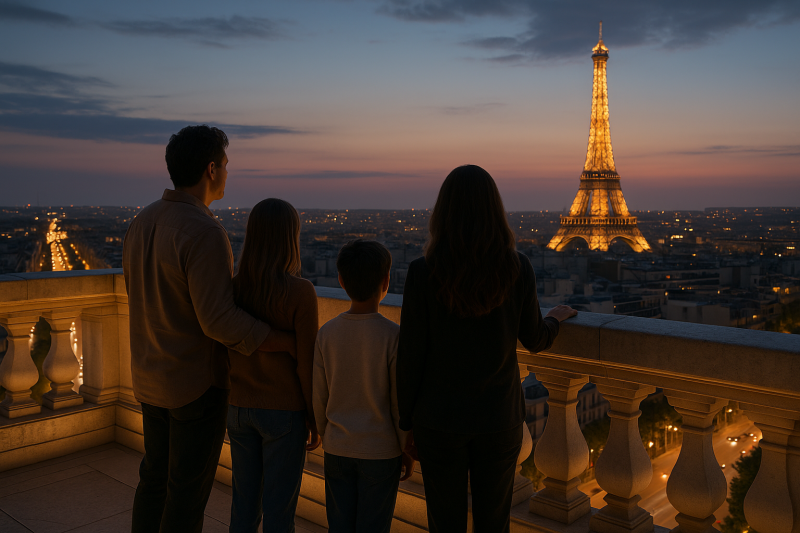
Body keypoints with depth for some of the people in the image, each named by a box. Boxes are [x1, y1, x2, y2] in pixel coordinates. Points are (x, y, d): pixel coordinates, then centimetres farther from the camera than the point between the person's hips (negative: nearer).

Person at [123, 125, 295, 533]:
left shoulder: (143, 222, 2)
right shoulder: (205, 232, -26)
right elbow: (220, 321, -29)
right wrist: (298, 344, -21)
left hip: (152, 376, 8)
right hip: (197, 384, -8)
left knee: (157, 476, 22)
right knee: (188, 491, 7)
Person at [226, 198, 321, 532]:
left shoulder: (233, 287, -4)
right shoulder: (301, 292, -19)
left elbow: (223, 352, 3)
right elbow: (307, 364, -16)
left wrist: (231, 405, 17)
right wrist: (315, 419, -3)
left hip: (240, 407, 5)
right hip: (285, 411, -5)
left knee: (245, 503, 19)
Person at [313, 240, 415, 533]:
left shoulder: (327, 333, -8)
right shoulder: (393, 336, -18)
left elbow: (319, 396, -1)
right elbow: (401, 401, -13)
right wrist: (409, 450, 0)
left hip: (338, 450, 3)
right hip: (381, 453, -3)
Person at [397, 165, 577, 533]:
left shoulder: (423, 272, -15)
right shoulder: (518, 268, -10)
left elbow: (410, 356, -10)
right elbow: (534, 340, 3)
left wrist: (406, 421, 4)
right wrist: (555, 319, 26)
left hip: (440, 419, -1)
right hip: (499, 419, 2)